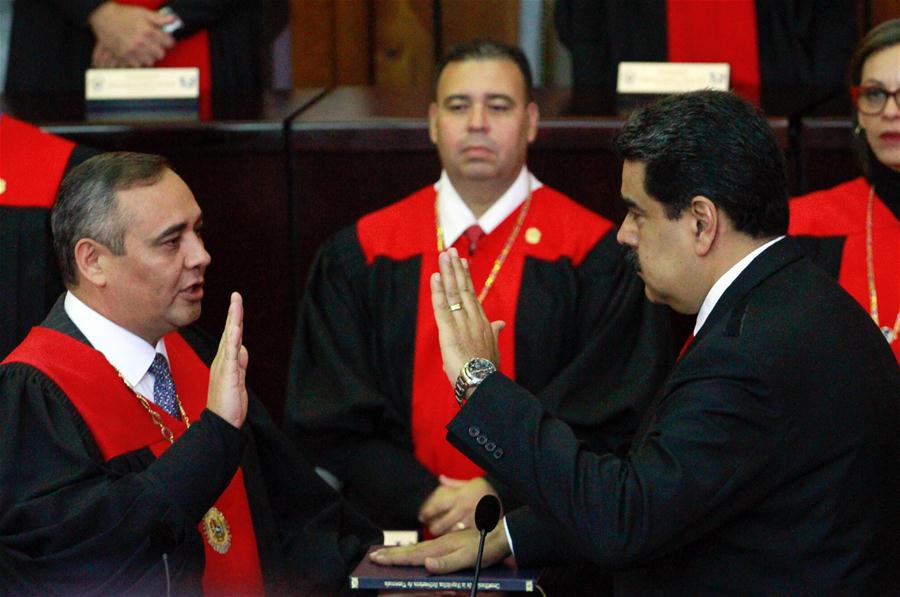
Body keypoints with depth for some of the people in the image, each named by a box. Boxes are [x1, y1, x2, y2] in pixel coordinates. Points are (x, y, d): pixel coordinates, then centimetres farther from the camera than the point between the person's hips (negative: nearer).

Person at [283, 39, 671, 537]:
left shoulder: (598, 257, 4)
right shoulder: (358, 258, 11)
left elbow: (609, 420, 1)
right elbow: (334, 419, 7)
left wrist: (499, 495, -10)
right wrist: (424, 500, -8)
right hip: (398, 529, 1)